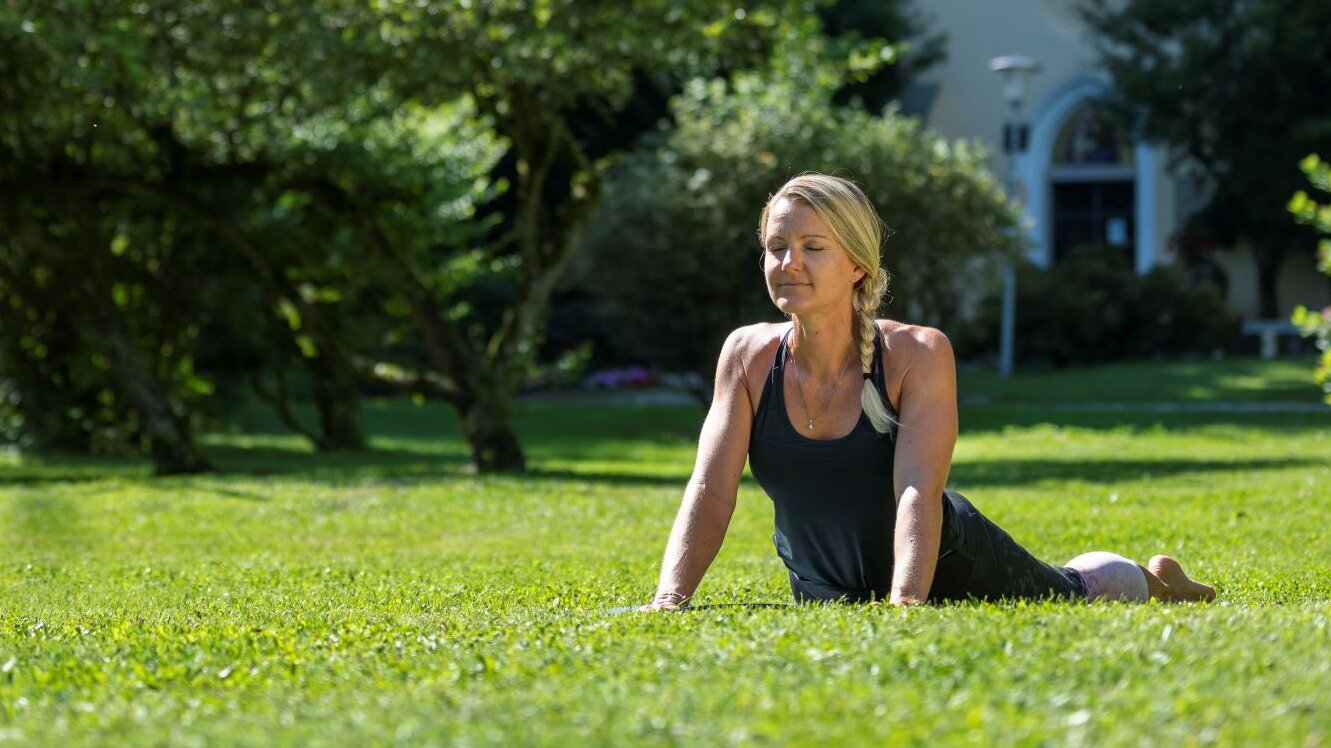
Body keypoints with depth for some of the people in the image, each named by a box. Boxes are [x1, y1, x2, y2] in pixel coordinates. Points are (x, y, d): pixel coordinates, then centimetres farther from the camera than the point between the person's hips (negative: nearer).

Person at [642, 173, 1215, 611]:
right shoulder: (748, 356, -17)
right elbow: (710, 488, -22)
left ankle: (1151, 580, 55)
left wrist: (906, 603, -50)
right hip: (828, 596, 3)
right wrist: (669, 600, -37)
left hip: (947, 569, -3)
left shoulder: (917, 355, -26)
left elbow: (919, 491, -35)